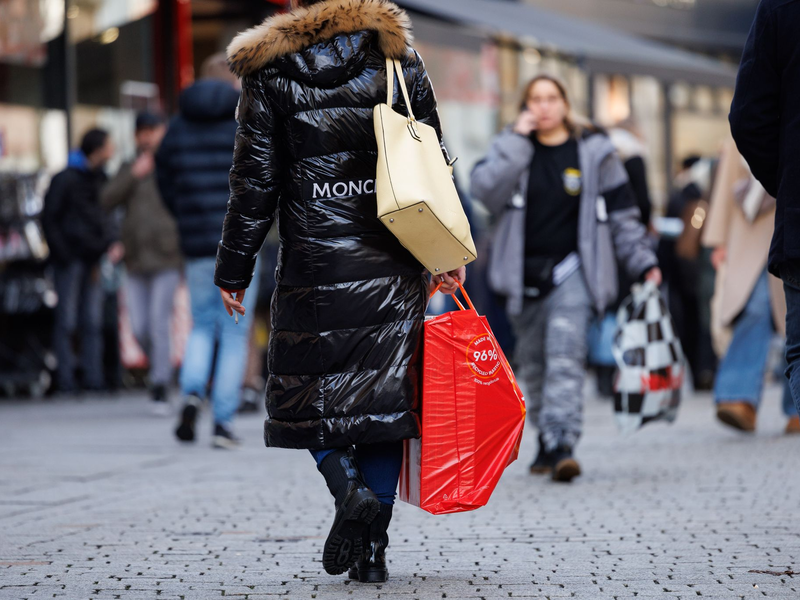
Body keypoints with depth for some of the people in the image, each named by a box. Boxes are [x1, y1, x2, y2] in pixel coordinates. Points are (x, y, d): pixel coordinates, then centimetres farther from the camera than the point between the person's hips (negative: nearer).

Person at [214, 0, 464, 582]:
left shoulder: (270, 66, -1)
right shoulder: (395, 51, 6)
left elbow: (255, 182, -1)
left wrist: (234, 269, 7)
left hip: (314, 264, -2)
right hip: (393, 266, 2)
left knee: (309, 391, 11)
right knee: (384, 393, 6)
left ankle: (348, 488, -15)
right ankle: (373, 545, 4)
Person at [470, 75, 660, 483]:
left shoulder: (593, 152, 5)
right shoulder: (511, 149, 8)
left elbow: (622, 214, 10)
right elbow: (486, 191, -12)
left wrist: (643, 263, 5)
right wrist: (517, 139, -12)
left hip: (573, 269, -2)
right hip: (525, 273, 3)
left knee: (564, 355, -18)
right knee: (533, 362, 8)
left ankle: (562, 445, -26)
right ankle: (547, 440, 23)